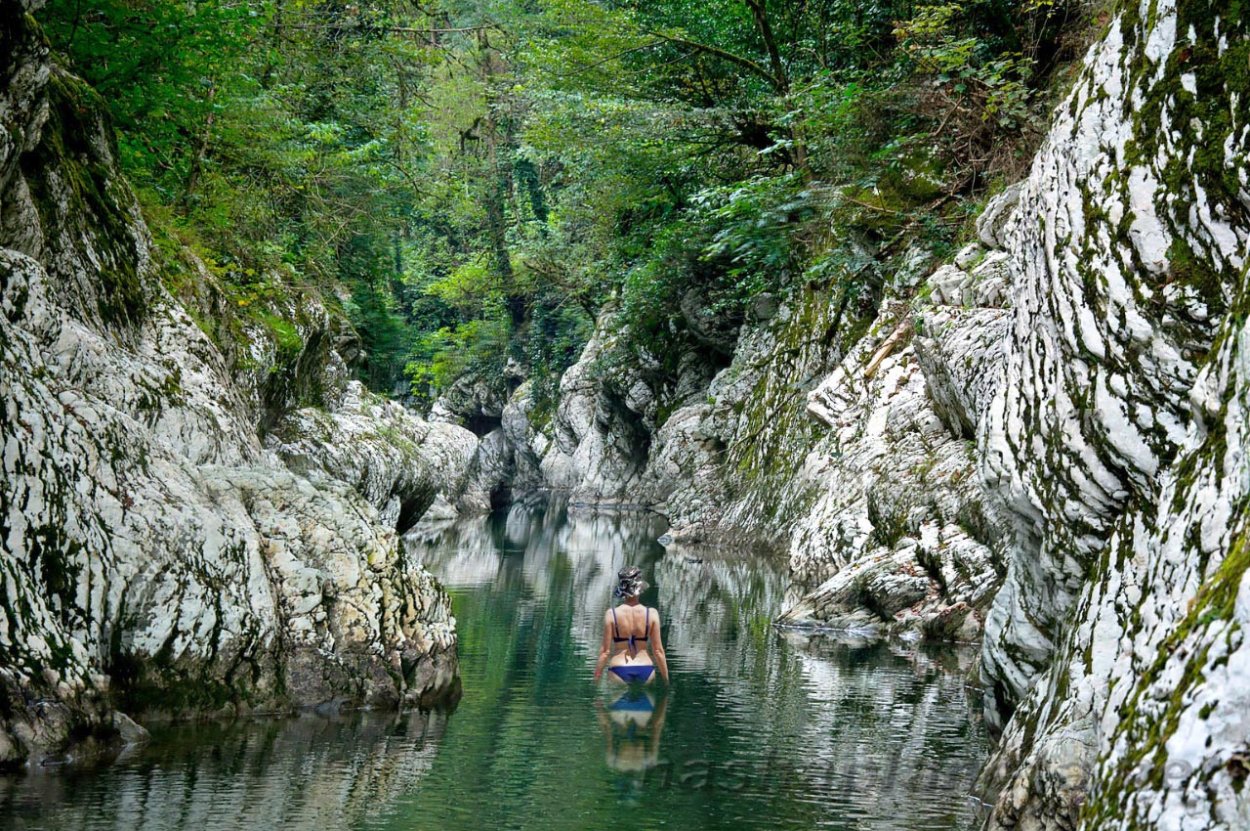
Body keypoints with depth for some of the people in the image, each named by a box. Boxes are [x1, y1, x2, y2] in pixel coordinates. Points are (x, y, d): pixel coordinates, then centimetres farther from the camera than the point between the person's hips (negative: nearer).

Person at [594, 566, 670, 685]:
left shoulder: (611, 614, -6)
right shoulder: (652, 614, -2)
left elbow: (605, 651, -4)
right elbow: (658, 650, 1)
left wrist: (597, 675, 7)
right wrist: (666, 679, 11)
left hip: (619, 672, -1)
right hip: (645, 672, 1)